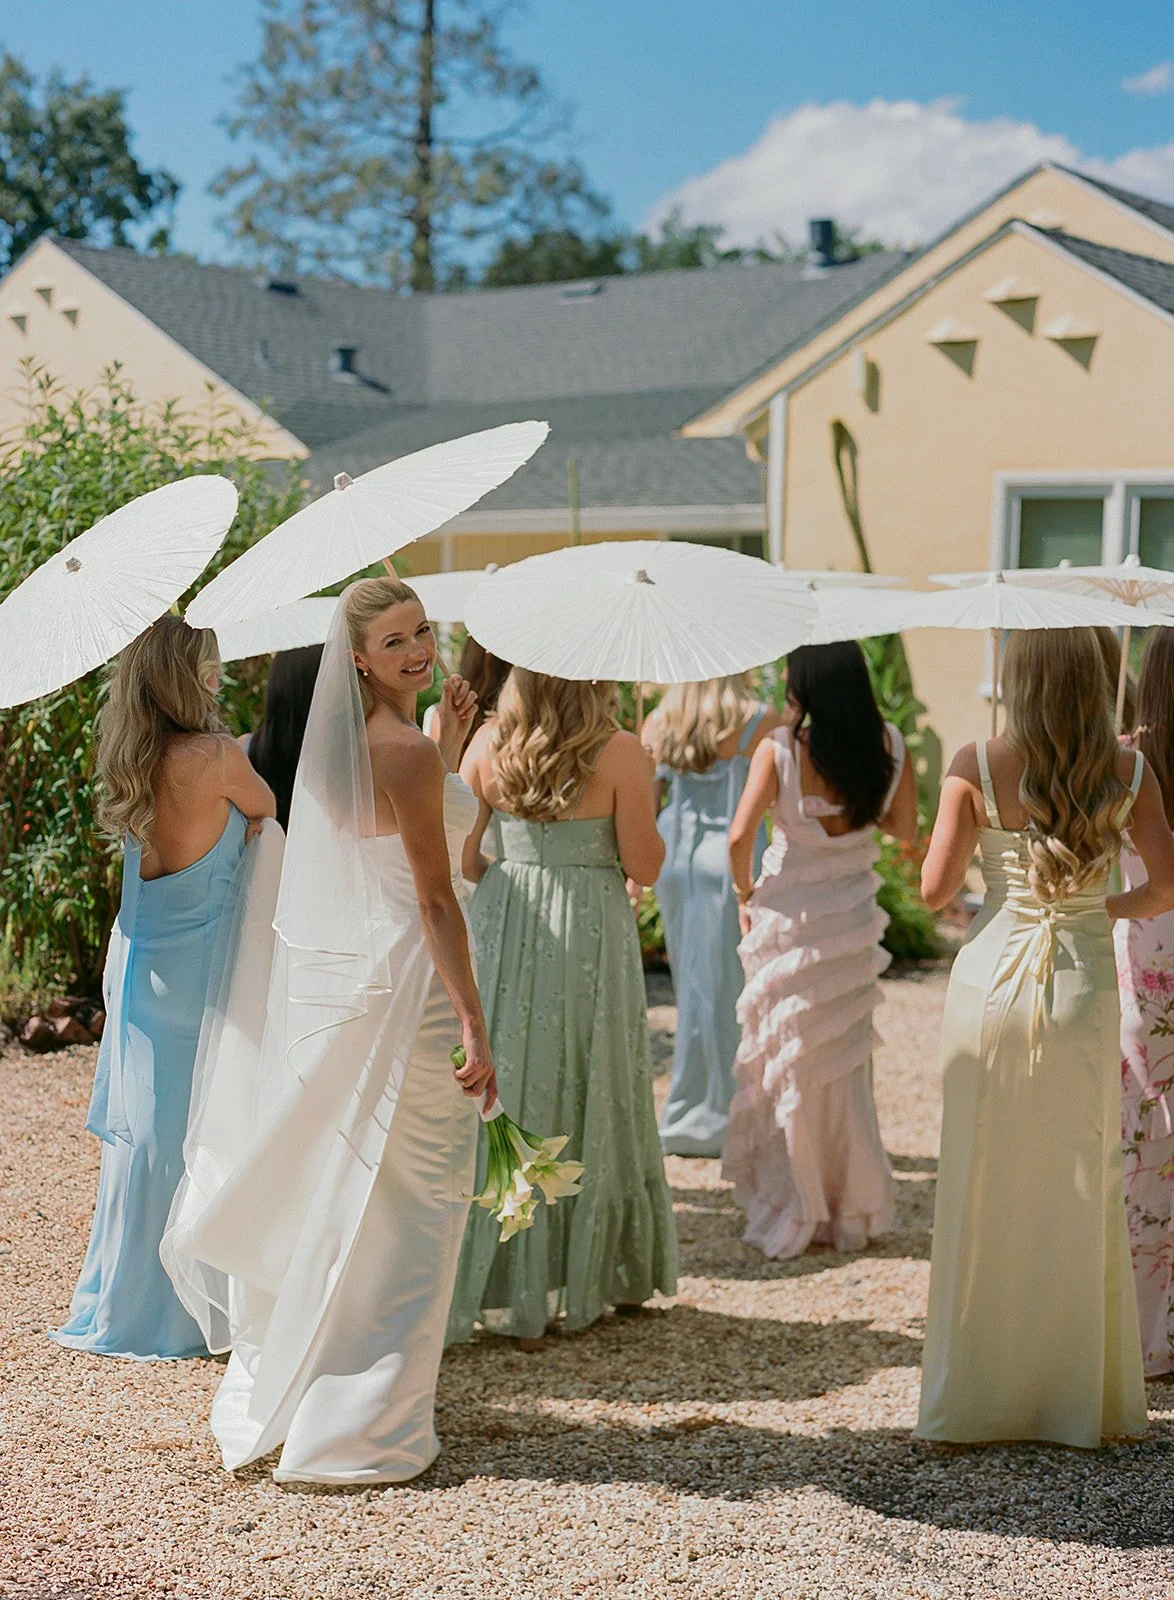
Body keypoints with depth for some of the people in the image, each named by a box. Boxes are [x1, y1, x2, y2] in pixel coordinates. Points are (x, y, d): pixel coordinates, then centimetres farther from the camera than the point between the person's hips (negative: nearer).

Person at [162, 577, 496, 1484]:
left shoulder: (341, 745, 11)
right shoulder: (408, 754, -16)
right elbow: (435, 901, -19)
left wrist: (448, 745, 19)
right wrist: (474, 1024, -18)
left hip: (330, 983, 9)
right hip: (402, 987, -9)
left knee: (336, 1196, 19)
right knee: (402, 1207, 1)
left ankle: (274, 1397, 31)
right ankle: (365, 1427, 9)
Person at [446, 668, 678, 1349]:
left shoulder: (489, 745, -2)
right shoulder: (621, 754, -11)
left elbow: (462, 855, 2)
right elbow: (644, 865, -8)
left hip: (505, 935, 2)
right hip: (591, 940, -2)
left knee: (510, 1098, 9)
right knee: (594, 1104, 11)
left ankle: (511, 1291, 12)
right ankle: (606, 1274, 24)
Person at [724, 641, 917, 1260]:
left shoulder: (779, 749, -16)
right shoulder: (889, 747, -5)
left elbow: (740, 837, -21)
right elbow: (903, 828, 6)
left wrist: (744, 893, -4)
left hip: (789, 915, -3)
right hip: (854, 919, 4)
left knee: (785, 1062, 10)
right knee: (846, 1061, 17)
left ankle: (791, 1214, 18)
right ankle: (851, 1213, 26)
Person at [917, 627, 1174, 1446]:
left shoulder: (977, 767, -7)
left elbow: (935, 890, -8)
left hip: (992, 984, -1)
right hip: (1082, 987, 1)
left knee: (984, 1193, 8)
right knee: (1080, 1193, 11)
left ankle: (974, 1398, 16)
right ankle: (1079, 1398, 19)